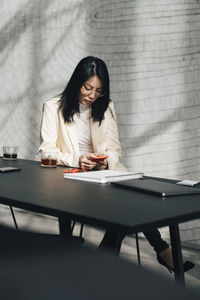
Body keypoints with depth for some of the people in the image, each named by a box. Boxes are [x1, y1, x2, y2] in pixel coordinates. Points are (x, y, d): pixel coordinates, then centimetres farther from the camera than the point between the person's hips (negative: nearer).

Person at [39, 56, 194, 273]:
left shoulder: (106, 107, 14)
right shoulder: (53, 107, 2)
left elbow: (114, 148, 12)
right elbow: (47, 150, -3)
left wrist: (107, 160, -13)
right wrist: (76, 160, -21)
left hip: (104, 171, 4)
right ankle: (161, 249, -23)